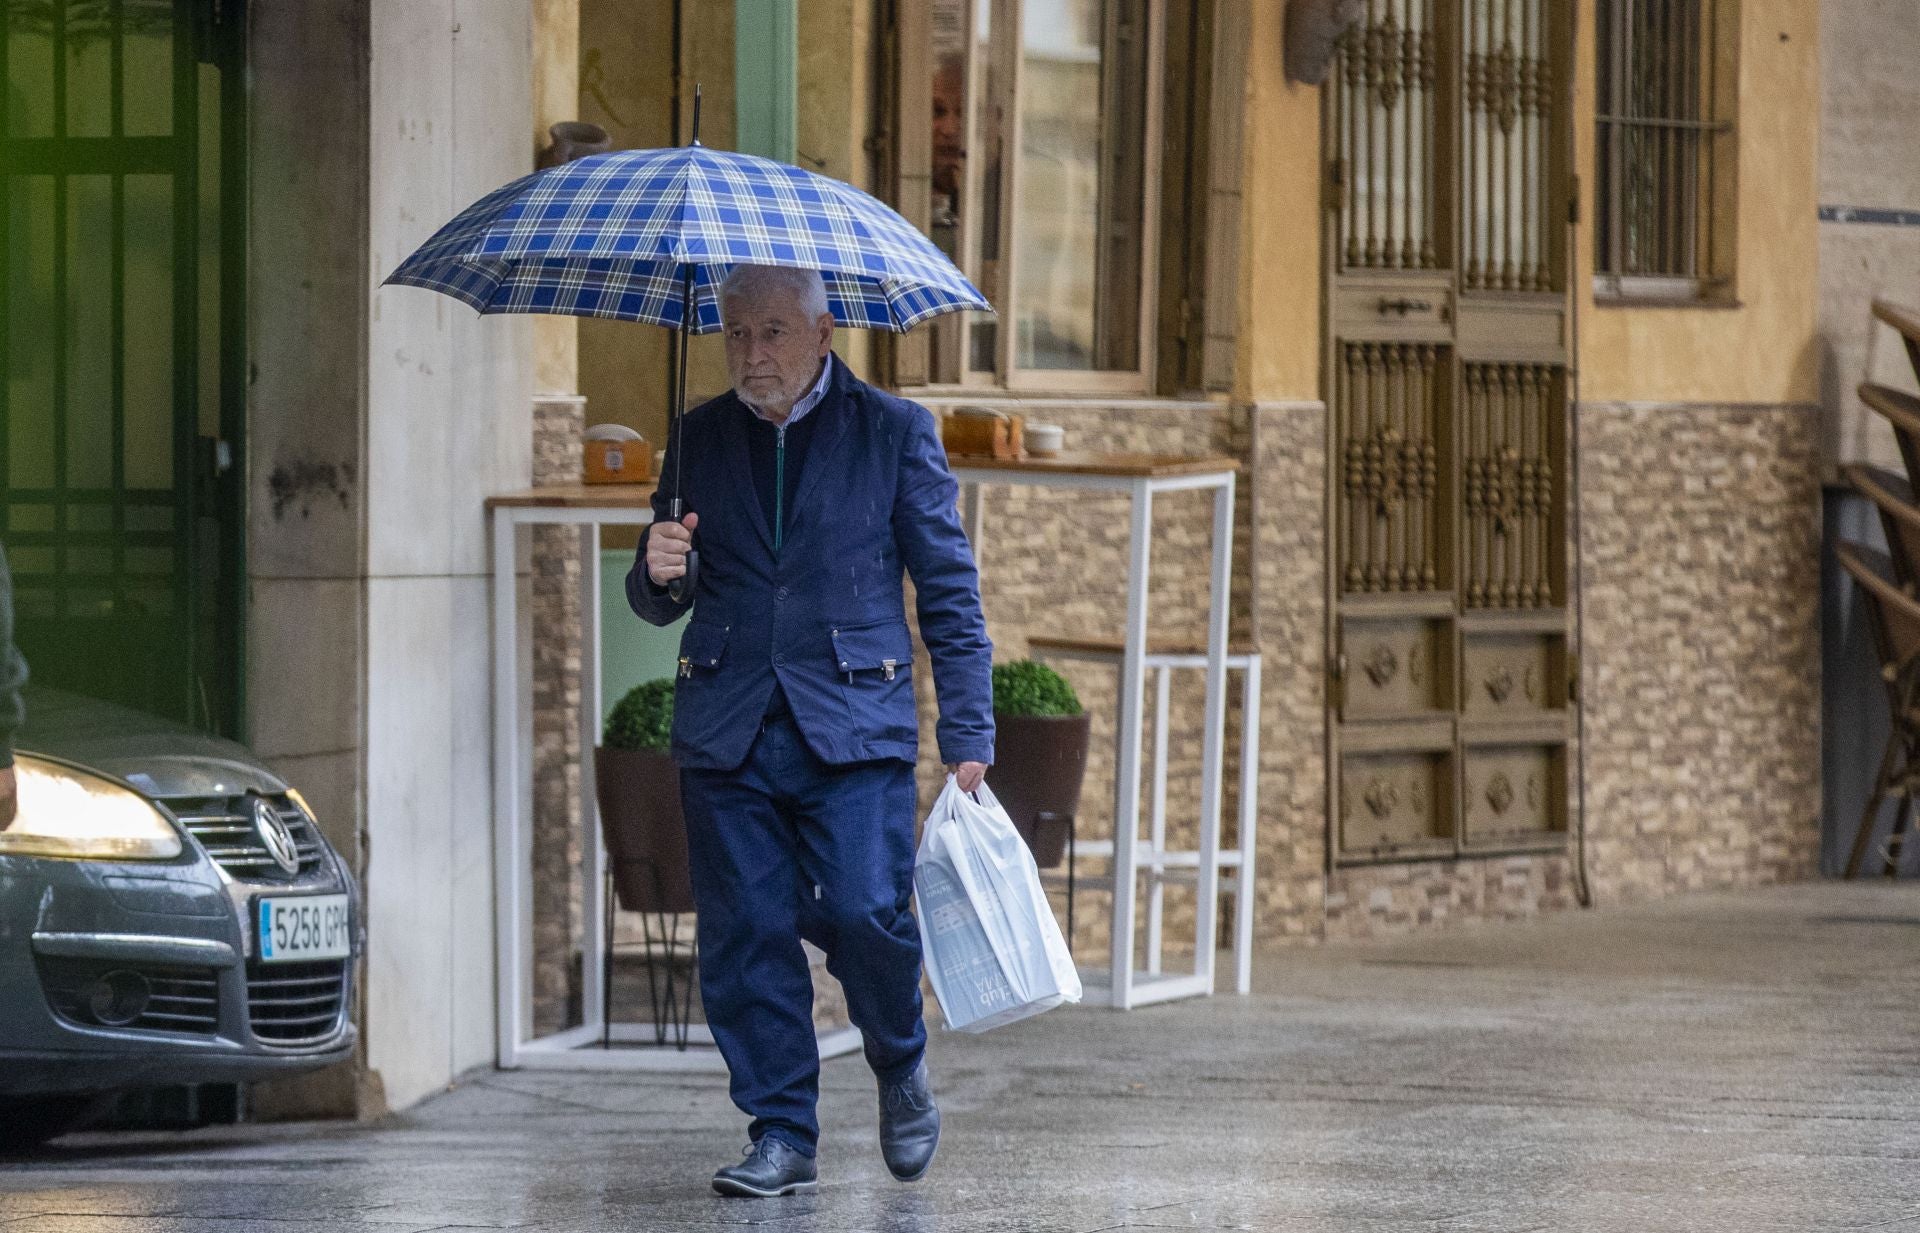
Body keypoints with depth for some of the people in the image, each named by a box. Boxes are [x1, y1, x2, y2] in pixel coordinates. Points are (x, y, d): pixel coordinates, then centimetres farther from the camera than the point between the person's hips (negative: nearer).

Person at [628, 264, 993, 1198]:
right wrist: (656, 571, -8)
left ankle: (901, 1067, 14)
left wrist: (967, 734, -2)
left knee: (865, 913, -14)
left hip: (853, 725, -3)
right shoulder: (698, 440, 13)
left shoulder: (894, 432, 5)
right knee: (745, 935, -2)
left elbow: (949, 592, 5)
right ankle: (781, 1137, 7)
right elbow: (660, 604, 17)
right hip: (727, 731, 3)